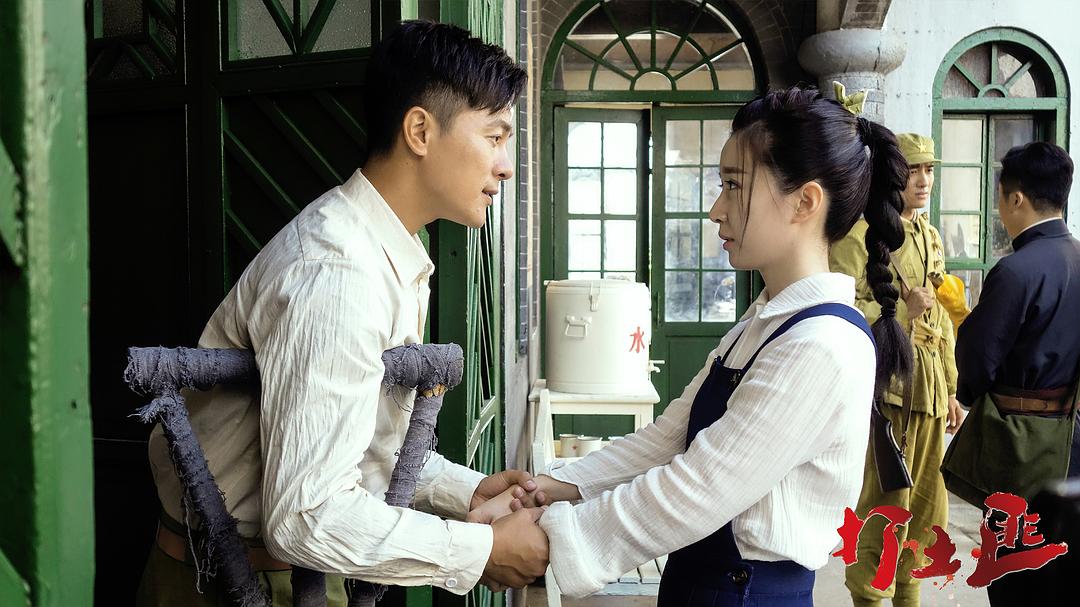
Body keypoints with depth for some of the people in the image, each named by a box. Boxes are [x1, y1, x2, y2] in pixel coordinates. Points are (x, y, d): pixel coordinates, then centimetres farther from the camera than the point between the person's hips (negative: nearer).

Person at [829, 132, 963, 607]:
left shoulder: (929, 236, 16)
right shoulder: (858, 234, -9)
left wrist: (950, 389, 20)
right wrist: (902, 310, -21)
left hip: (930, 388, 8)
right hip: (885, 384, -8)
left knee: (927, 504, 14)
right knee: (885, 504, -4)